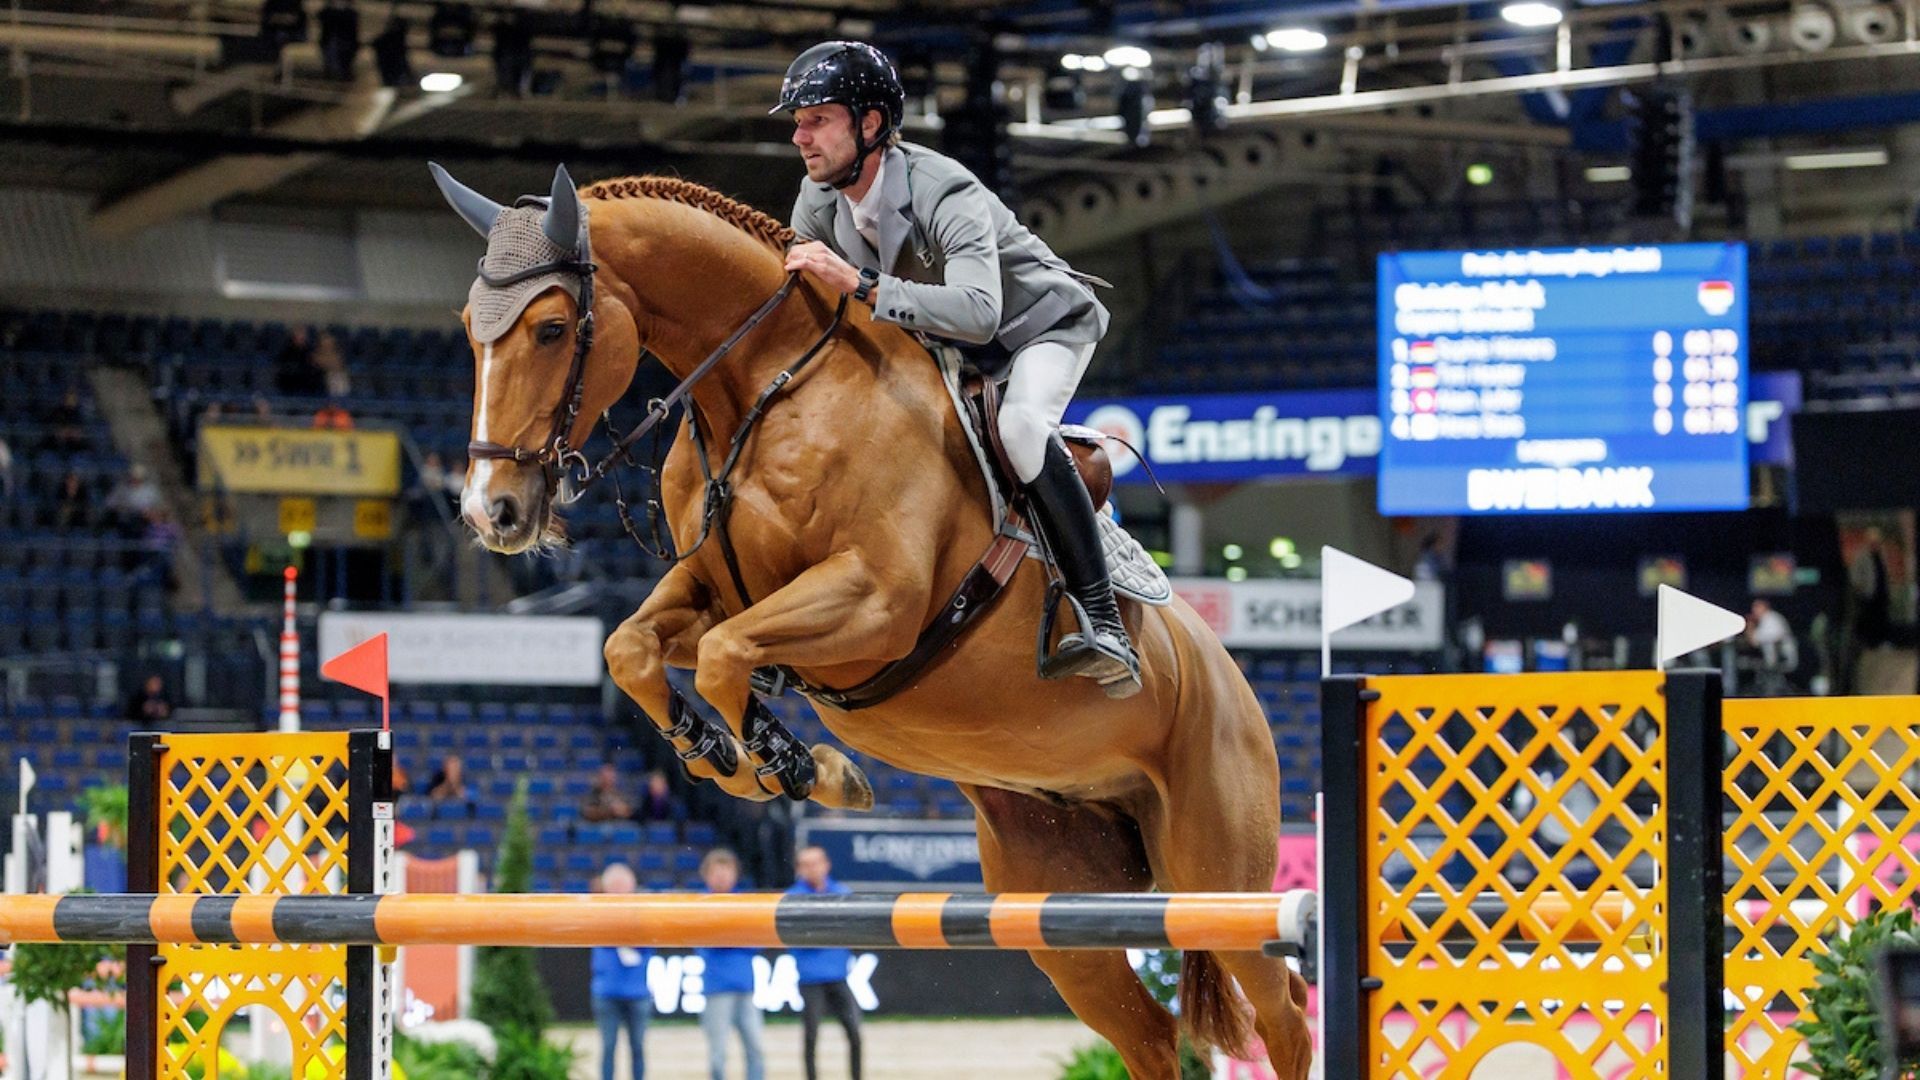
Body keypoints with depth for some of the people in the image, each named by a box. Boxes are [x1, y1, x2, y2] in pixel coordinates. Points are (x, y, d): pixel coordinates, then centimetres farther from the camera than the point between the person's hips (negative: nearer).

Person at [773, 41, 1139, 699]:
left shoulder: (946, 196, -35)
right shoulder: (819, 203, -12)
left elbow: (978, 314, -51)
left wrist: (858, 284, -55)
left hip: (1044, 324, -9)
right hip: (943, 348, 9)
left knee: (1020, 425, -36)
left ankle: (1104, 626, -39)